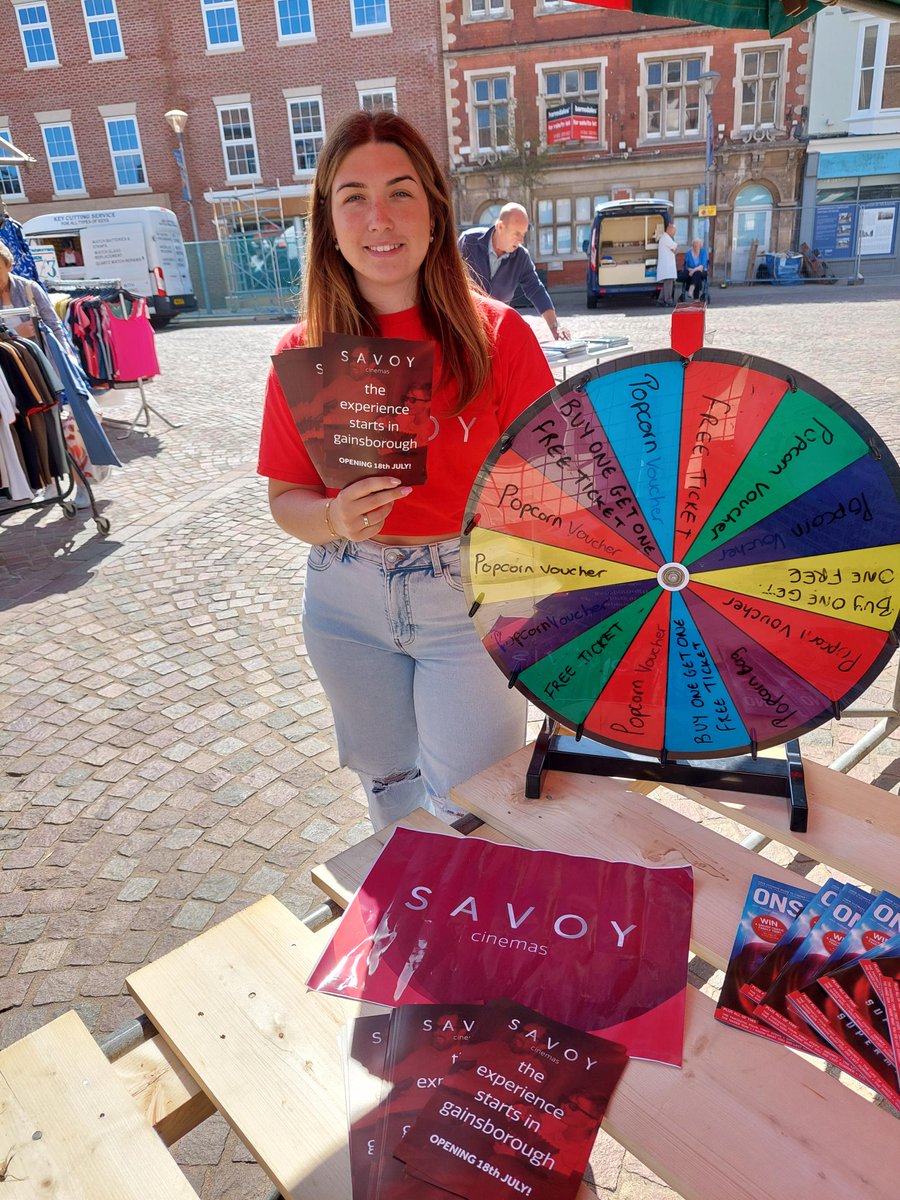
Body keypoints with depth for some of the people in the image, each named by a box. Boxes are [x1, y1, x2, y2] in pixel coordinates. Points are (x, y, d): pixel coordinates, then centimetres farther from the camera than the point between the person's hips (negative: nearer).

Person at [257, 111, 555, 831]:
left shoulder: (496, 334, -9)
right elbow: (286, 497, 4)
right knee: (389, 790, 23)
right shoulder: (304, 353, -2)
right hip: (348, 608, 3)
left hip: (471, 600, -3)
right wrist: (335, 518, -19)